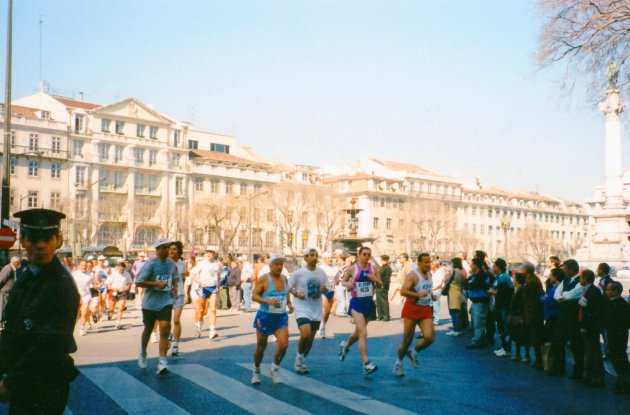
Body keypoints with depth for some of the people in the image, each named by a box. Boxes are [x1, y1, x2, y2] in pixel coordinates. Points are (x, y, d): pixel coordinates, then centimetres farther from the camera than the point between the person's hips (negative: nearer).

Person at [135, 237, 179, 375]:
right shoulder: (150, 264, -12)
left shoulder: (171, 264, 3)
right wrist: (156, 283, -23)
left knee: (165, 330, -12)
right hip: (150, 302, -2)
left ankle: (162, 362, -11)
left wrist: (174, 287, 4)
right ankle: (143, 353, 43)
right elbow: (138, 282, -15)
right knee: (148, 329, 16)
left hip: (166, 302, 2)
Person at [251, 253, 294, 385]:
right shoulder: (263, 279, -9)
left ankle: (275, 368, 11)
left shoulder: (284, 278, 6)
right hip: (265, 317, -3)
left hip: (281, 317, 4)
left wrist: (289, 304, 4)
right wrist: (267, 301, -26)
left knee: (284, 344, -15)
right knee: (261, 347, 8)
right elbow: (254, 296, -12)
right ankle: (256, 371, 34)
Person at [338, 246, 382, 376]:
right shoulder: (351, 269, -5)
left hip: (369, 302, 5)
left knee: (358, 332, 20)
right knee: (363, 333, -18)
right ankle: (366, 364, -18)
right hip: (356, 302, -5)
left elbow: (380, 285, 9)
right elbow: (343, 281, 7)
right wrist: (347, 284, -15)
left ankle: (345, 346, 50)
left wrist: (376, 280, -12)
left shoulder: (374, 268, 3)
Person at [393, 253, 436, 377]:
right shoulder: (413, 275, -15)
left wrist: (432, 296, 9)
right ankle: (399, 362, 26)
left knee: (429, 337, -12)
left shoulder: (429, 274, 9)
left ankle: (414, 353, 17)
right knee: (407, 340, 2)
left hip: (426, 310, 6)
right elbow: (402, 291, -25)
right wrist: (417, 294, -39)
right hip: (412, 309, -6)